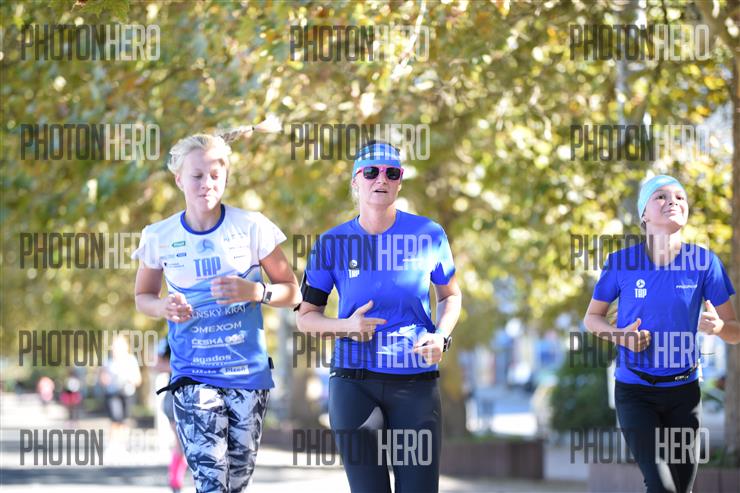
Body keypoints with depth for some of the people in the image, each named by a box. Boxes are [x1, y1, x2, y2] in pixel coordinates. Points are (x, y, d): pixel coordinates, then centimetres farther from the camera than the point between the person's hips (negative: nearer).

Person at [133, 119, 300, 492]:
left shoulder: (251, 227, -3)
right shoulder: (160, 237, -1)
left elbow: (291, 292, 4)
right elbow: (143, 297, 14)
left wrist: (256, 291, -17)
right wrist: (164, 307, -9)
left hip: (249, 373, 1)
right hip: (193, 375, -1)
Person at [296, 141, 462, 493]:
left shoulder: (428, 235, 0)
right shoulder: (333, 244, 0)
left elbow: (450, 295, 15)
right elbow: (306, 317, 6)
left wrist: (441, 336, -4)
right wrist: (346, 326, -13)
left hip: (417, 384, 0)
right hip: (354, 384, 0)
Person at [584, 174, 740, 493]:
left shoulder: (703, 262, -5)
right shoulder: (622, 262, -7)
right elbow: (592, 317, 6)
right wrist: (619, 335, -15)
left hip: (684, 391, 2)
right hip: (635, 391, -2)